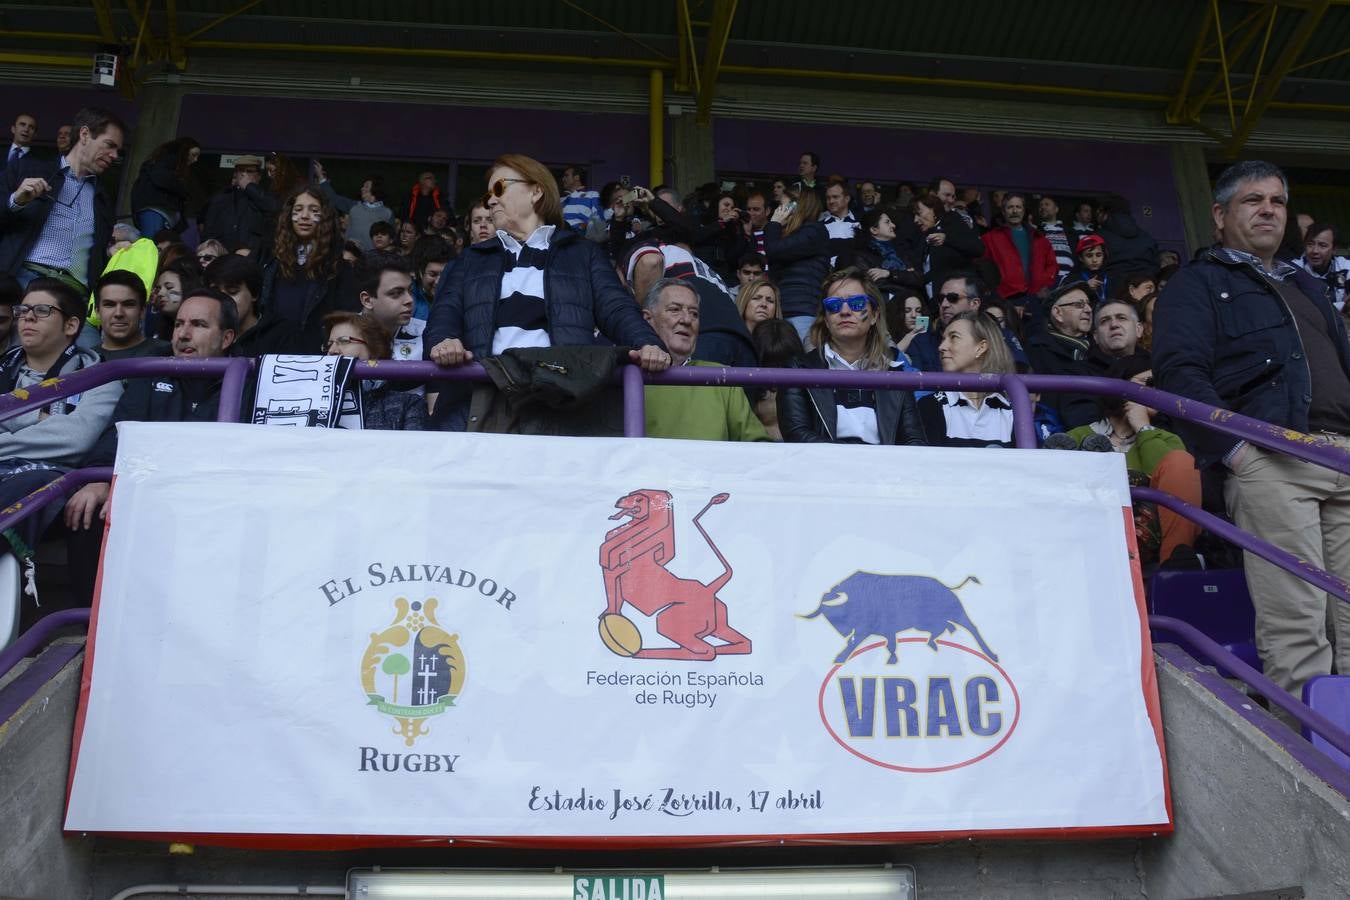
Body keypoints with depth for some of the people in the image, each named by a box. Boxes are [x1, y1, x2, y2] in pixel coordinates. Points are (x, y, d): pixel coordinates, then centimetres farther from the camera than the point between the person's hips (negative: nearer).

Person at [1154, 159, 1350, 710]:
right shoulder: (1197, 284, 11)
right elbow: (1180, 372, -5)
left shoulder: (1306, 286, 33)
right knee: (1295, 618, -12)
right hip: (1267, 457, -6)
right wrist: (1234, 448, -15)